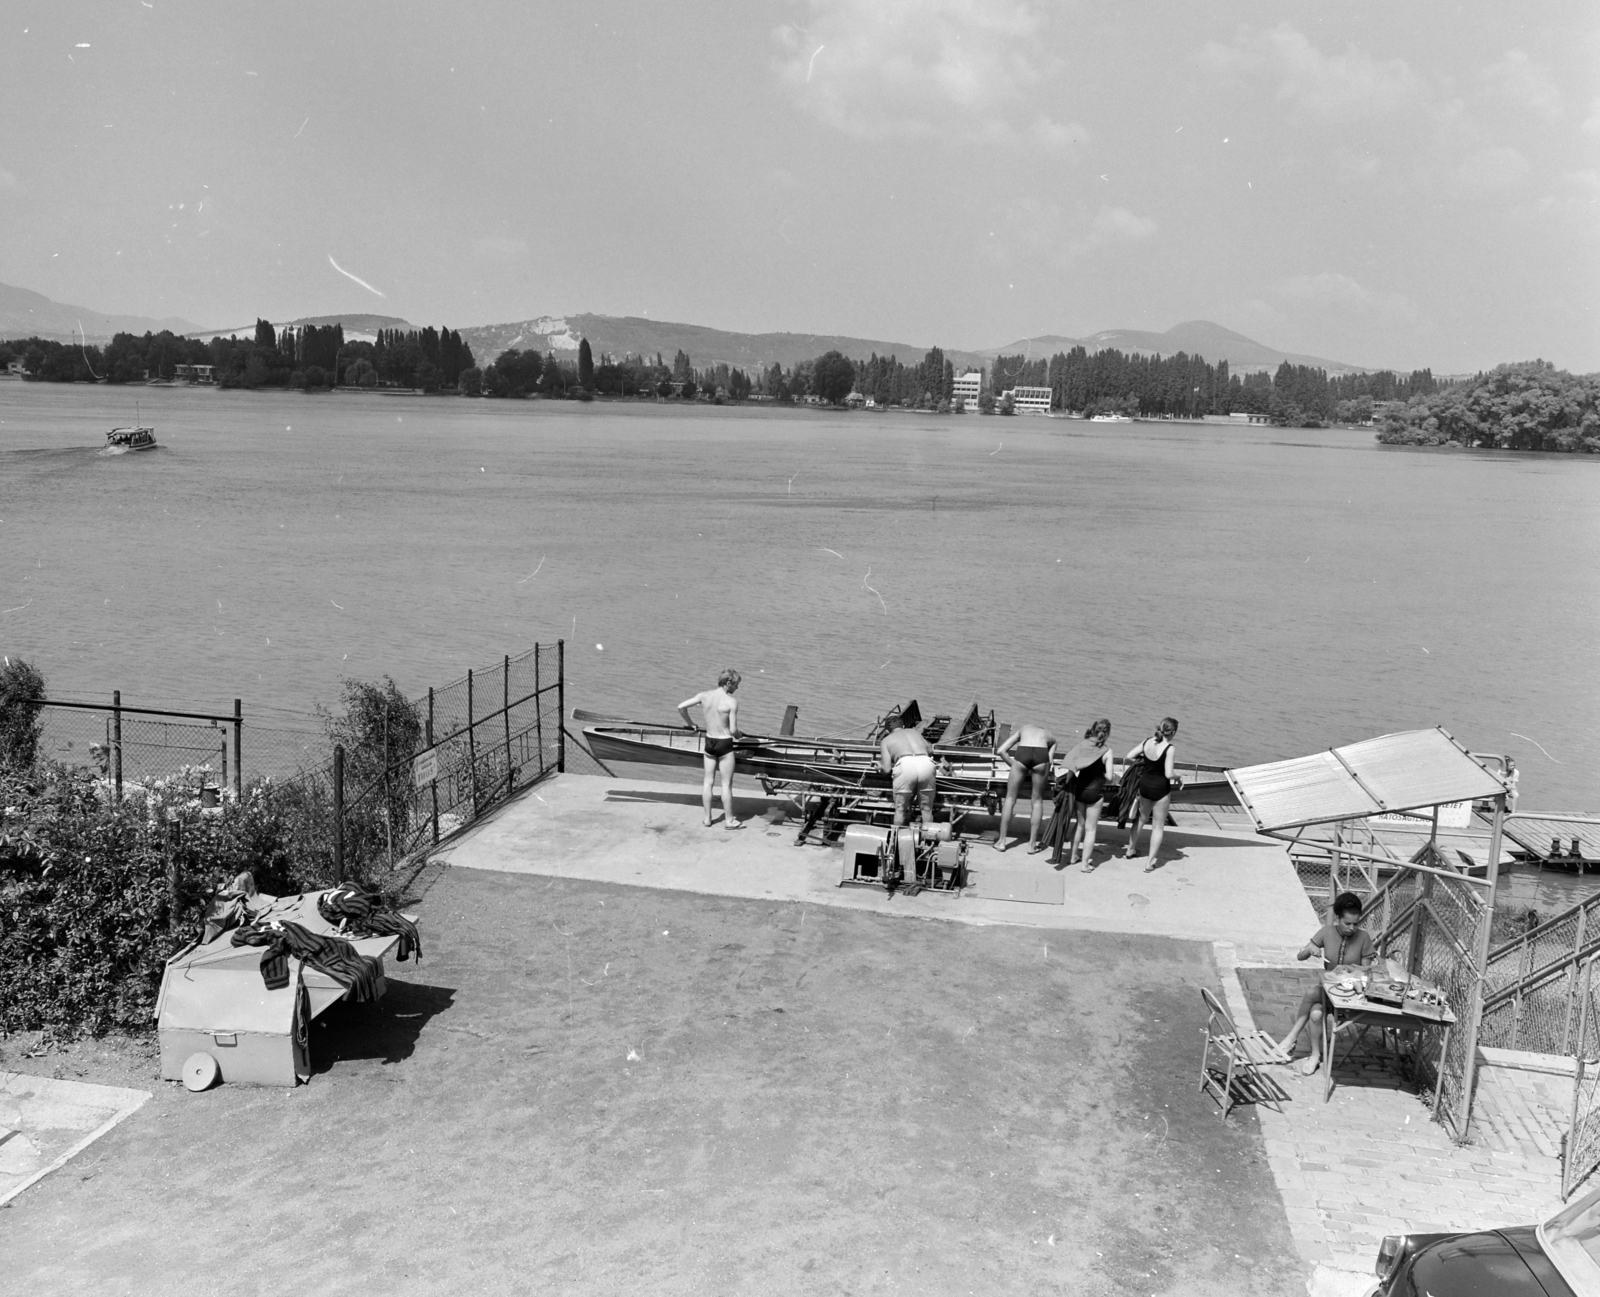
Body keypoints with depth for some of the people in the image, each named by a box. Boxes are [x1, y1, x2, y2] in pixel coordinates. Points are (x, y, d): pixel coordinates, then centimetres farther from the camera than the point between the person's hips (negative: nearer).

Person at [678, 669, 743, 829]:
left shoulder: (704, 696, -4)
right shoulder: (732, 701, -18)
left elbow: (681, 707, -2)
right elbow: (733, 730, -18)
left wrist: (690, 724, 12)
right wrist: (738, 734, 6)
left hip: (709, 742, 5)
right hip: (724, 744, -5)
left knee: (708, 781, 15)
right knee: (727, 783, 7)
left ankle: (707, 818, 22)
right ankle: (729, 820, 16)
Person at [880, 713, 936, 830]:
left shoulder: (886, 740, 26)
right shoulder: (913, 732, 37)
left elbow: (887, 769, 15)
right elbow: (930, 751, 51)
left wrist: (881, 765, 37)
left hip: (905, 764, -3)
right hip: (926, 763, 3)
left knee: (900, 808, 16)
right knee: (927, 808, 18)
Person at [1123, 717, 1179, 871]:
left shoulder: (1147, 741, -6)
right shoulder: (1169, 748, -21)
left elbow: (1129, 756, -2)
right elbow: (1168, 774, -24)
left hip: (1144, 784, 5)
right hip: (1160, 789, -5)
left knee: (1141, 818, 27)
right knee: (1158, 826, 10)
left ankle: (1131, 850, 40)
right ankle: (1151, 862, 13)